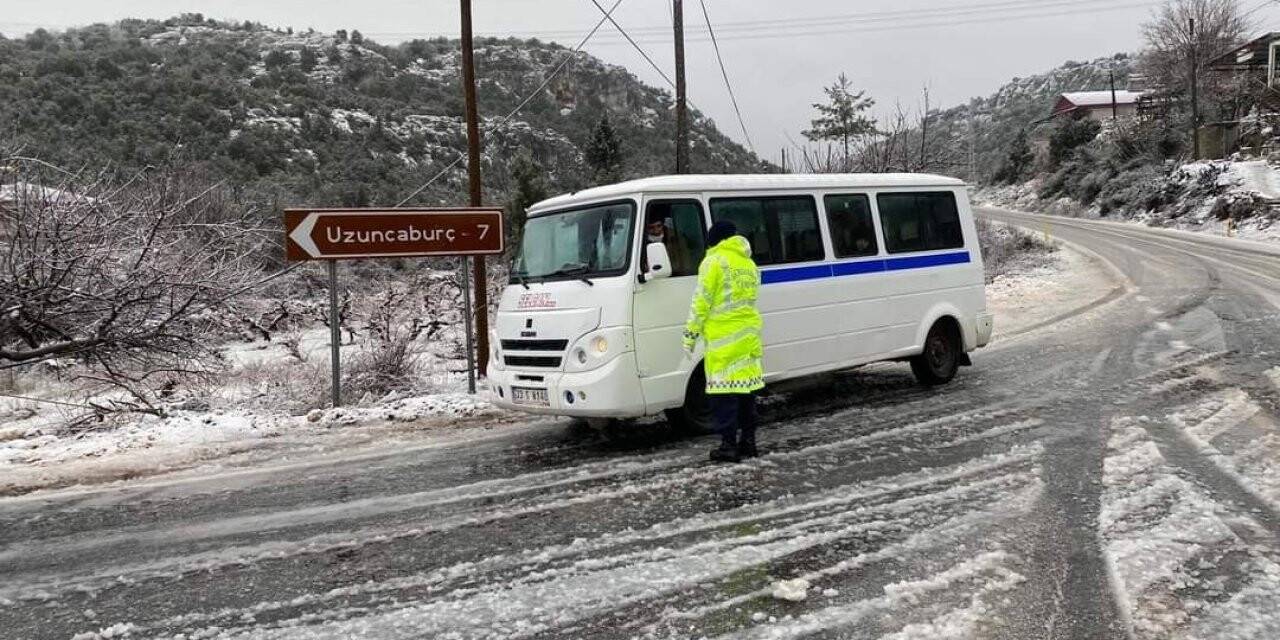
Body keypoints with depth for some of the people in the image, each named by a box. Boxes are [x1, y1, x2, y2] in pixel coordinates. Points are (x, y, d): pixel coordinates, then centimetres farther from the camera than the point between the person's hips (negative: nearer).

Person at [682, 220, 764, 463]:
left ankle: (729, 445, -3)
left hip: (723, 338, -7)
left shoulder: (714, 261, -7)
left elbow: (701, 302, -11)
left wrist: (690, 336, -7)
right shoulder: (750, 264, 16)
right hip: (749, 335, 7)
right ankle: (748, 441, 20)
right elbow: (747, 300, 16)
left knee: (724, 391, -3)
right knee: (746, 388, 14)